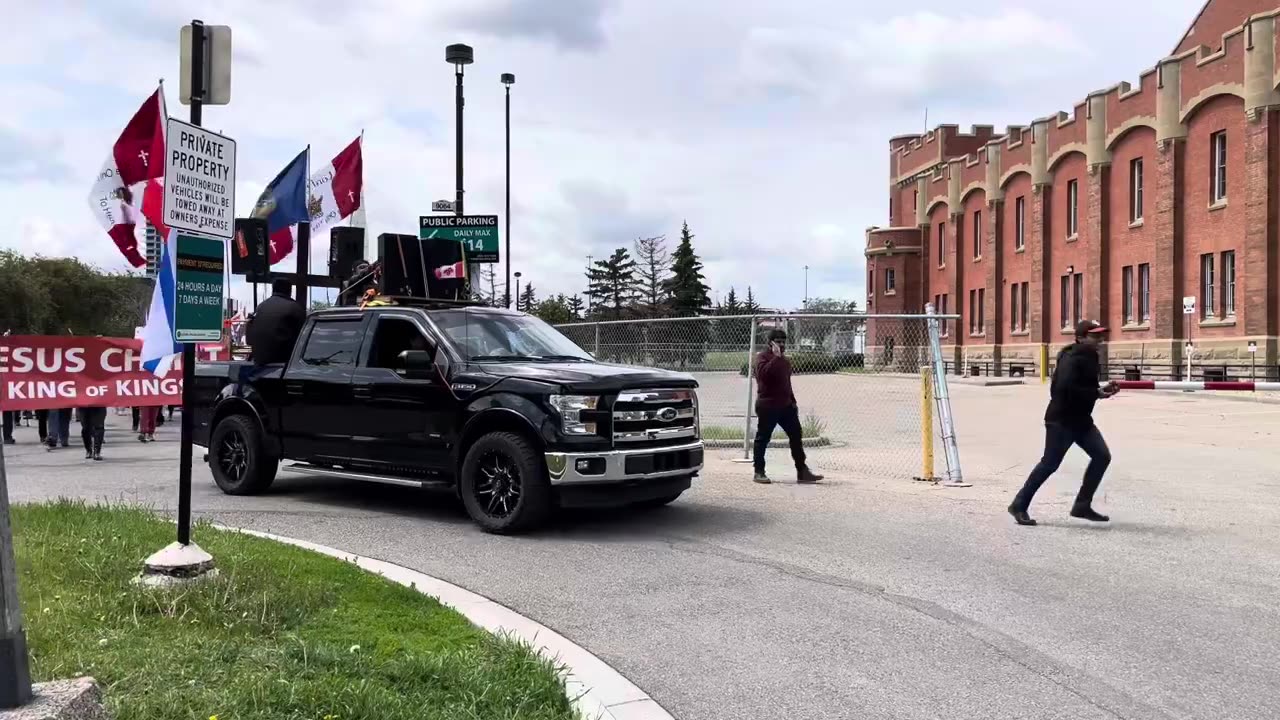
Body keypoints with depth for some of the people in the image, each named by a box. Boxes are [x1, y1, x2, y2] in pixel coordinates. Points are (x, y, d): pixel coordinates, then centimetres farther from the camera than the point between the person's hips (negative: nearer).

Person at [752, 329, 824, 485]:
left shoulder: (784, 360, 20)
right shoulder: (763, 358, -6)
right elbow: (763, 372, -28)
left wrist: (793, 401, 24)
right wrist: (776, 357, -27)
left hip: (785, 405, 8)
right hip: (767, 406, -8)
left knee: (796, 436, 4)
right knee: (763, 438, 0)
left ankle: (802, 471, 7)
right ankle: (759, 472, 9)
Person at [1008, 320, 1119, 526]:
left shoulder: (1089, 358, 12)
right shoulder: (1072, 358, -17)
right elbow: (1066, 387, -31)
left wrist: (1103, 389, 1)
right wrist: (1097, 393, -23)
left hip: (1081, 419, 9)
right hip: (1061, 420, -9)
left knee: (1102, 456, 2)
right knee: (1050, 463, -5)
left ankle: (1082, 505, 10)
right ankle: (1019, 505, 6)